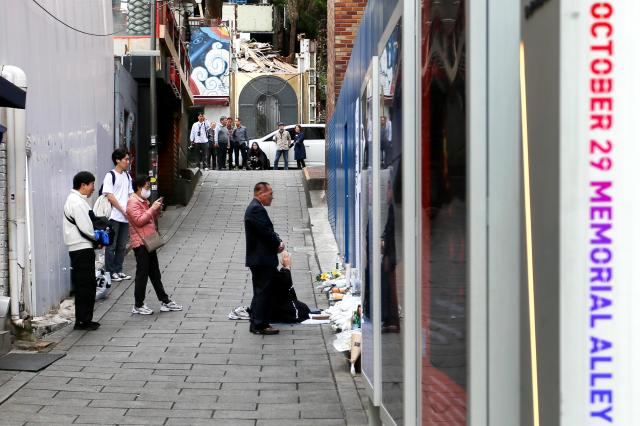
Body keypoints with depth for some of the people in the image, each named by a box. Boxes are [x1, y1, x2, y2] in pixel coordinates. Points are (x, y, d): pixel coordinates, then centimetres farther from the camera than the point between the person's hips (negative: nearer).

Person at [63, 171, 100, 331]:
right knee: (86, 285, -5)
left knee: (83, 286, 13)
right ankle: (83, 320, -1)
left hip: (78, 249, 10)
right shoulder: (77, 202, -16)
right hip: (82, 248, -10)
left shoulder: (74, 199, 17)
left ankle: (83, 319, 18)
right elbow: (86, 227, -19)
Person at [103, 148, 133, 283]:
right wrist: (123, 210, -13)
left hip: (125, 217, 7)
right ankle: (110, 272, 4)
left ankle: (118, 270, 18)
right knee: (111, 246, -1)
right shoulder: (110, 176, -8)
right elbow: (110, 196, -13)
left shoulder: (127, 176, 14)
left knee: (122, 246, 11)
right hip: (114, 216, -7)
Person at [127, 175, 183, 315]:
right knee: (142, 274, -5)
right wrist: (152, 208, -19)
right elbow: (139, 220, -23)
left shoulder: (144, 201, 18)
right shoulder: (133, 202, -13)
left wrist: (157, 210, 7)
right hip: (140, 243, -10)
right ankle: (138, 305, 3)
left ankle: (165, 301, 17)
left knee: (155, 273, 13)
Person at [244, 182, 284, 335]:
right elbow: (266, 231, -22)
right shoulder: (257, 209, -19)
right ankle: (259, 325, -1)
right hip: (262, 259, -11)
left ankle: (256, 323, 23)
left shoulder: (255, 207, 15)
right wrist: (278, 244, -6)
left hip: (259, 259, 11)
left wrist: (277, 242, 1)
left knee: (260, 292, 16)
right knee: (263, 292, -5)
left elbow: (268, 231, 16)